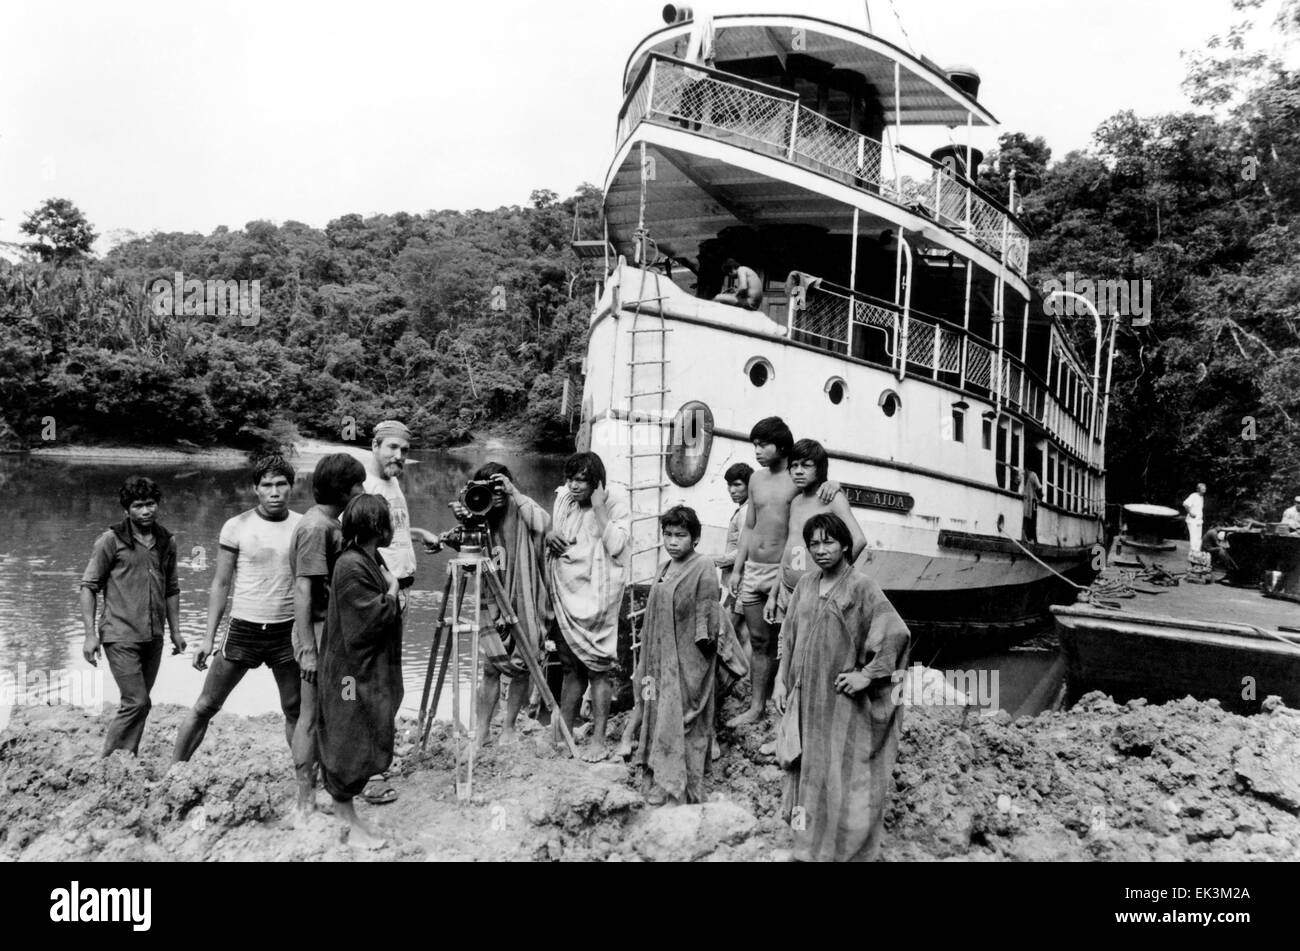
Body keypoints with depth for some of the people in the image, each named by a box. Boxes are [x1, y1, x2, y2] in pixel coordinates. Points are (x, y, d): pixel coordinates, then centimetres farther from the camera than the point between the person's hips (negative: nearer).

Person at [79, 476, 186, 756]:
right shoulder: (111, 540, -6)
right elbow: (88, 586, -4)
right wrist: (90, 634, -10)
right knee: (137, 703, -9)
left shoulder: (166, 542, 8)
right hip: (121, 636, -5)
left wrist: (175, 631, 13)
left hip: (153, 638, 5)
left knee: (140, 704, 11)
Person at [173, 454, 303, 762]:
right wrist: (209, 637, -2)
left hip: (288, 632, 1)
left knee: (296, 711, 9)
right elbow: (221, 584, 2)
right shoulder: (237, 527, -3)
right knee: (205, 707, 6)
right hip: (244, 630, -1)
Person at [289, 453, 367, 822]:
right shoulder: (315, 526, -18)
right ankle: (306, 801, 10)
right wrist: (307, 648, -22)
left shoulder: (332, 523, 11)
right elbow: (303, 590, -21)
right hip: (320, 635, -9)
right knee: (311, 716, 0)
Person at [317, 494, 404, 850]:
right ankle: (351, 824, 13)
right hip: (354, 671, -10)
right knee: (352, 744, 1)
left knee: (357, 744, 17)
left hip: (372, 670, 10)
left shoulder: (371, 559, 9)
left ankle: (343, 808, 30)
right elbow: (371, 620, -23)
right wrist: (392, 592, -13)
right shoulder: (350, 567, -22)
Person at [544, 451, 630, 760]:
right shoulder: (562, 501, 10)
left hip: (595, 600, -5)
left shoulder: (616, 507, -6)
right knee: (571, 668, 13)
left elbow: (616, 546, -18)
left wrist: (599, 508, -18)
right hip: (565, 598, 5)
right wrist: (549, 536, -2)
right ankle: (561, 732, 20)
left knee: (597, 669, -3)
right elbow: (547, 530, 21)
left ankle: (599, 739, 3)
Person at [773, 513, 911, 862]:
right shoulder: (805, 584, 4)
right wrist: (781, 679, 7)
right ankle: (808, 835, 31)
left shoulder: (861, 587, -13)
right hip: (806, 695, 5)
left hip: (842, 699, -5)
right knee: (807, 766, 15)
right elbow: (790, 636, 11)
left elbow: (897, 633, -20)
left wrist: (867, 674, -18)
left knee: (843, 773, 3)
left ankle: (843, 847, 18)